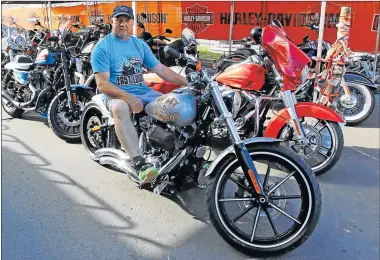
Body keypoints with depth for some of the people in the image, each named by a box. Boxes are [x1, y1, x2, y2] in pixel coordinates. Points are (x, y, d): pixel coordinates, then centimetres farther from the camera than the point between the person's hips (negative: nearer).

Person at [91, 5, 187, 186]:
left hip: (143, 91, 6)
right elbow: (102, 85, -13)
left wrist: (186, 82, -1)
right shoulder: (102, 47, -4)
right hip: (116, 95, -5)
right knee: (120, 108, -39)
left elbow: (160, 69, 10)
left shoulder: (140, 44, 12)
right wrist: (128, 97, -28)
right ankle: (139, 163, -45)